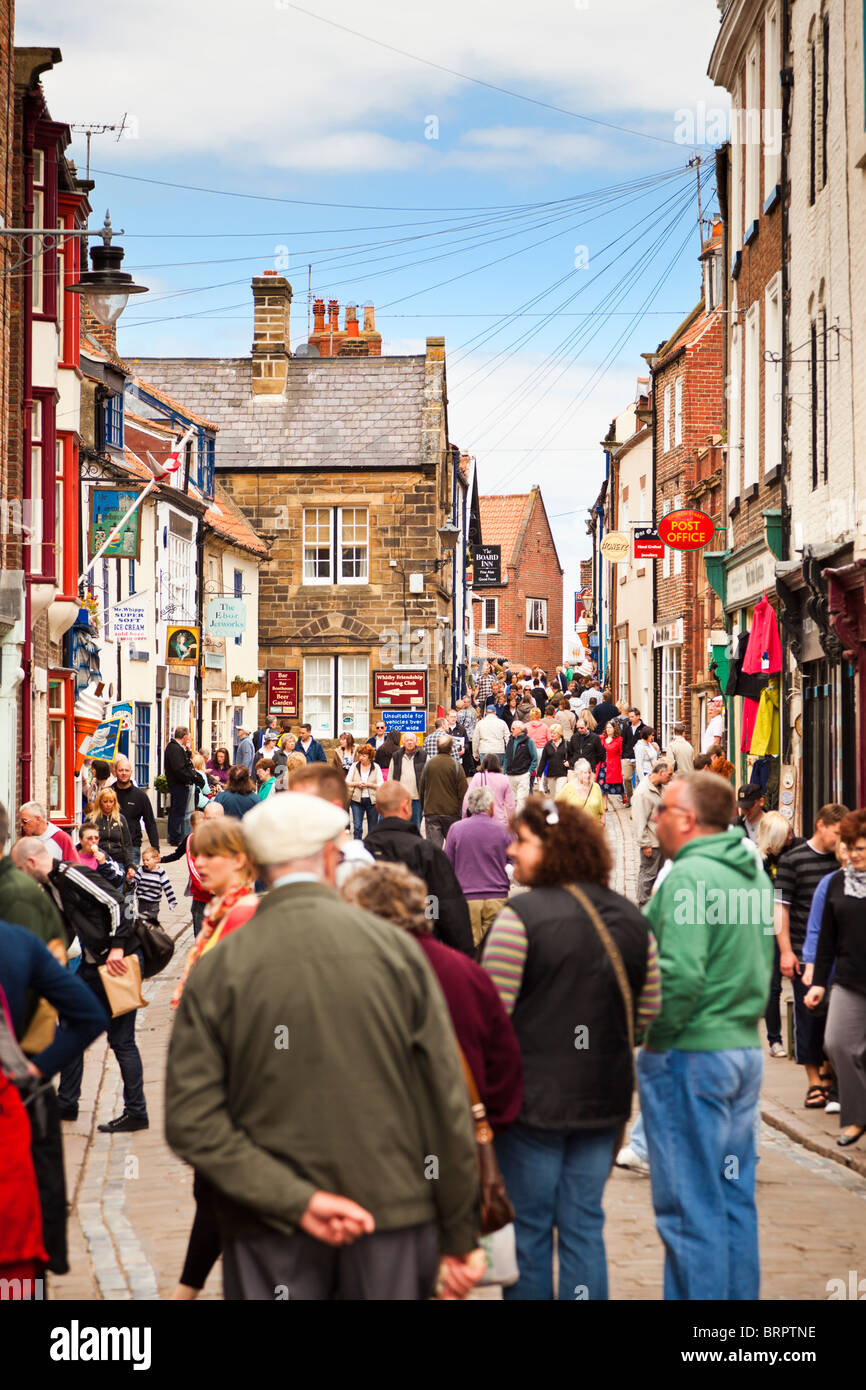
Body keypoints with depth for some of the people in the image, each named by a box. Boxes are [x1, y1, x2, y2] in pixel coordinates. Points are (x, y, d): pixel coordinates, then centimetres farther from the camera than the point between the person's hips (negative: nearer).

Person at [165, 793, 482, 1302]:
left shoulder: (216, 970, -3)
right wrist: (460, 1236, 5)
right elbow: (449, 1102, -2)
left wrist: (295, 1199, -11)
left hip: (271, 1237, 0)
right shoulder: (396, 948, -3)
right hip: (396, 1217, 0)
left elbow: (190, 1122, -11)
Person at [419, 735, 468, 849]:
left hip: (431, 813, 1)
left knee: (433, 845, 0)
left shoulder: (428, 765, 0)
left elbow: (421, 790, 7)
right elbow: (463, 793, -6)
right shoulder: (456, 766, -7)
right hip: (451, 813, -1)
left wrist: (423, 808, 19)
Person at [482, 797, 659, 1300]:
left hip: (535, 1097, -5)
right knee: (584, 1226, 11)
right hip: (605, 1098, 6)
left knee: (529, 1227, 5)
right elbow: (650, 1008, 13)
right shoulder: (630, 917, 6)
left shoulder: (522, 915, -14)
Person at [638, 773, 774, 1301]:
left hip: (691, 1058, -9)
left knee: (689, 1204, -2)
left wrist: (654, 1035, -13)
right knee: (736, 1198, 15)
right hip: (746, 1049, 9)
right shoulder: (754, 872, 11)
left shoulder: (690, 877, -18)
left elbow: (681, 975, -26)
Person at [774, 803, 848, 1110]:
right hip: (804, 954, -3)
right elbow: (781, 906, -4)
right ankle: (814, 1082, 10)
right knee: (808, 1016, 2)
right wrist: (786, 951, -9)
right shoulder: (793, 860, -4)